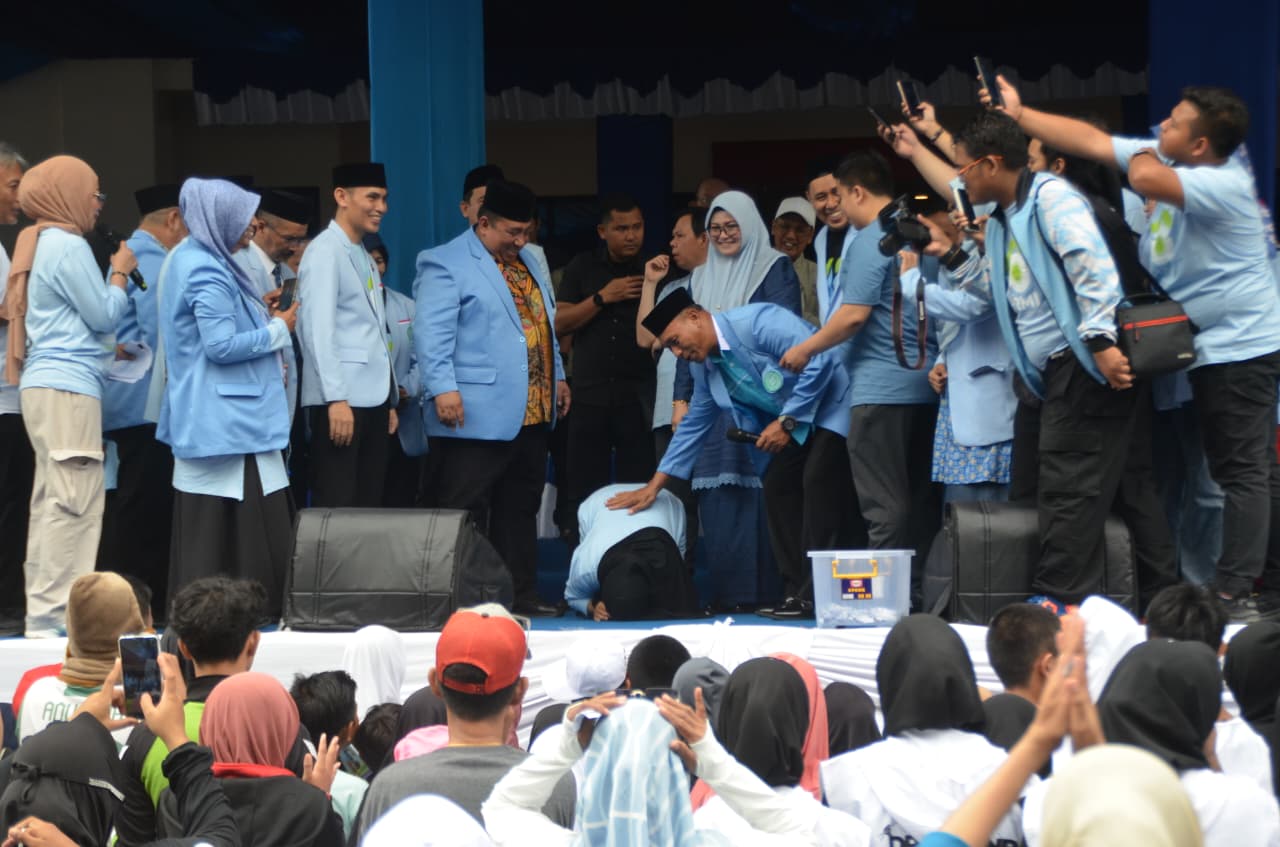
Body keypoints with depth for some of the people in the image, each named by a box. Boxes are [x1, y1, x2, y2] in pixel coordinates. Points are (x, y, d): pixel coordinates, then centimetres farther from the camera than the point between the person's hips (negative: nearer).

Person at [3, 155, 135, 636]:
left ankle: (44, 614, 10)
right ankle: (52, 617, -15)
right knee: (75, 502, -12)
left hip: (49, 385, 10)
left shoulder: (43, 244, 19)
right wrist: (121, 272, 5)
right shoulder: (67, 245, -11)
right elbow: (104, 316, -8)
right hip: (68, 387, -10)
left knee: (54, 503, 10)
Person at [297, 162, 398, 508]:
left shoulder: (365, 257, 19)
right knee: (336, 505, -8)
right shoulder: (325, 252, -7)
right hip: (341, 400, -8)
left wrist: (390, 400, 16)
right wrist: (336, 398, -22)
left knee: (368, 503, 8)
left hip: (373, 398, 8)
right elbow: (318, 330, -15)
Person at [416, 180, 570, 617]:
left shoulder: (527, 263, 20)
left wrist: (557, 377, 21)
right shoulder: (447, 266, -7)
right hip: (476, 417, -8)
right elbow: (433, 334, -14)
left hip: (532, 415, 8)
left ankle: (521, 594, 18)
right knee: (465, 513, -6)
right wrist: (443, 388, -22)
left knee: (520, 510, 12)